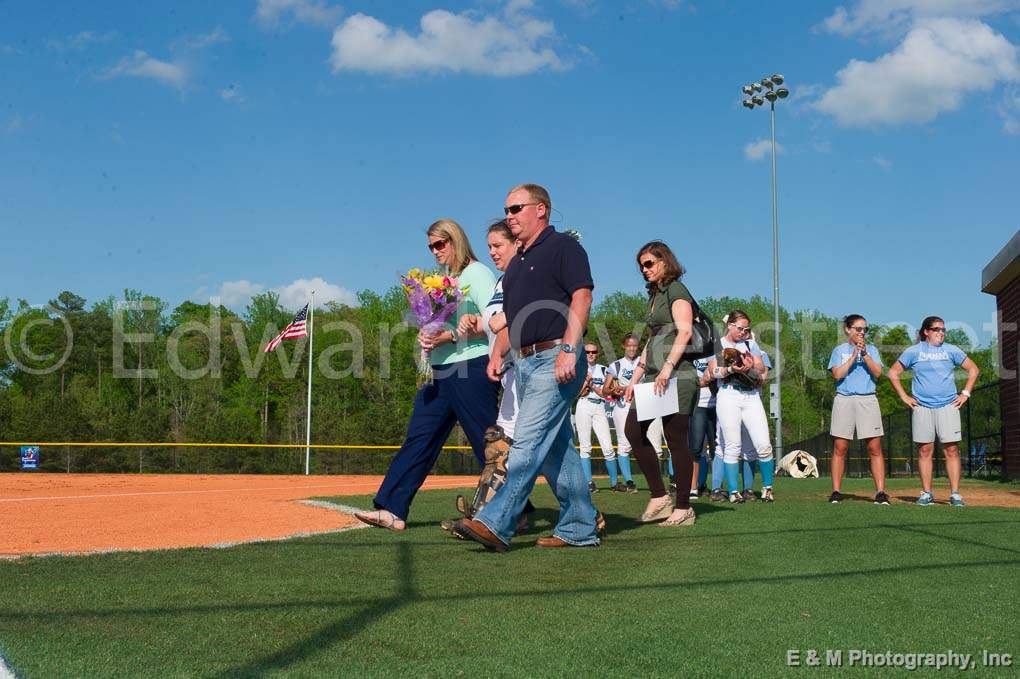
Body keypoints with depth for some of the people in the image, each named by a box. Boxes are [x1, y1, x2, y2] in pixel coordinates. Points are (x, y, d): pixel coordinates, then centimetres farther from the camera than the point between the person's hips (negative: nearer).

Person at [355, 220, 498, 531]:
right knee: (419, 438, 3)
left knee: (487, 443, -5)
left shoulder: (477, 273, -6)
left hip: (472, 368, -9)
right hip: (441, 373, 9)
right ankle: (391, 510, 3)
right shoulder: (444, 280, 21)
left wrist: (451, 335, -21)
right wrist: (426, 335, 4)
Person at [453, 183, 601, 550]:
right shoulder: (517, 262, 23)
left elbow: (581, 298, -14)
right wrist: (497, 353, 12)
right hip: (524, 363, 9)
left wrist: (568, 349, -23)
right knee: (556, 446, 9)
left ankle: (495, 524, -20)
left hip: (555, 359, -9)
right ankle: (580, 527, 15)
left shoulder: (563, 247, -3)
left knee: (528, 440, -15)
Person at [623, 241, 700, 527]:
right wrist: (636, 377, 20)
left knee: (676, 440, -6)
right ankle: (659, 497, 7)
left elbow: (684, 331, -16)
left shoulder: (676, 291, -3)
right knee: (633, 430, -1)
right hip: (654, 375, 9)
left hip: (677, 375, -9)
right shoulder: (654, 296, 22)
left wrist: (668, 367, -25)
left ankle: (683, 508, 2)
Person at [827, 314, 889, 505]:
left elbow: (877, 373, 0)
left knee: (874, 448, -6)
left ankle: (880, 492, -6)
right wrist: (854, 355, -8)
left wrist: (865, 353, -9)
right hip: (844, 400, -1)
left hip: (867, 400, 1)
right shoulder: (839, 350, 11)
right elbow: (837, 374, -5)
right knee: (840, 448, -1)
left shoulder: (871, 349, 14)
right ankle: (836, 492, 3)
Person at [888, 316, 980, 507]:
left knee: (952, 450, -5)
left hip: (947, 406, 0)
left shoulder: (951, 351, 10)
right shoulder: (914, 351, 7)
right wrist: (904, 396, 3)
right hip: (922, 407, 0)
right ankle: (926, 493, 8)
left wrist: (965, 393, 8)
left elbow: (973, 369, 16)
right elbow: (893, 373, 10)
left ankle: (955, 494, -3)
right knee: (925, 450, 3)